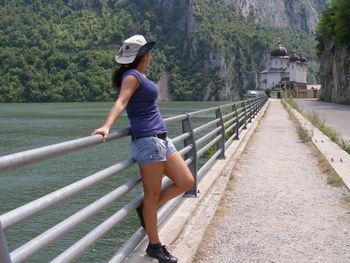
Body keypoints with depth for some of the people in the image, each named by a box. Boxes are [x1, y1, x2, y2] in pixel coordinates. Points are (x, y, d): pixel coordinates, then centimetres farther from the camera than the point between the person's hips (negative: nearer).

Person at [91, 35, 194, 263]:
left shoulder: (140, 76, 17)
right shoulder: (132, 76, -10)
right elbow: (121, 102, -25)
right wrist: (107, 126, -40)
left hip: (161, 139, 9)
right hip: (147, 140, -9)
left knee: (186, 182, 7)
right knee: (152, 195, 0)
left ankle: (146, 210, 22)